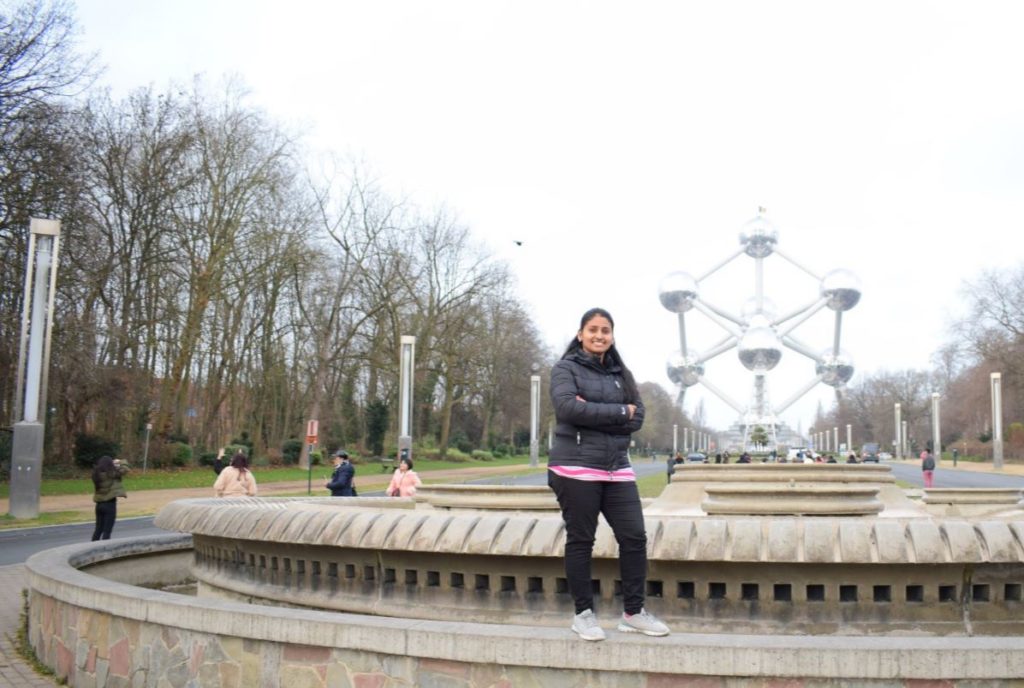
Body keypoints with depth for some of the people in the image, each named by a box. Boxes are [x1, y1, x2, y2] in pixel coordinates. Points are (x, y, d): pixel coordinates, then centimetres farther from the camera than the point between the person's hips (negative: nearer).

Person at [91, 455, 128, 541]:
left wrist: (115, 465, 11)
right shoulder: (111, 474, -16)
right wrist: (118, 463, 3)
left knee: (98, 529, 17)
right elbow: (125, 470, -13)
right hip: (110, 504, -6)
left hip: (99, 504, 7)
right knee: (107, 531, -1)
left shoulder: (97, 474, 2)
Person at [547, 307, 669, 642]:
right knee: (580, 541, 3)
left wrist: (594, 413, -11)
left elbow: (638, 417, 3)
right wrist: (619, 412, -11)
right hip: (576, 468, -5)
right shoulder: (566, 368, 0)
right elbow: (567, 407, -17)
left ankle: (633, 612, 16)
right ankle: (583, 613, 16)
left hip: (617, 468, 5)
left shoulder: (620, 373, 14)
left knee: (634, 537, 3)